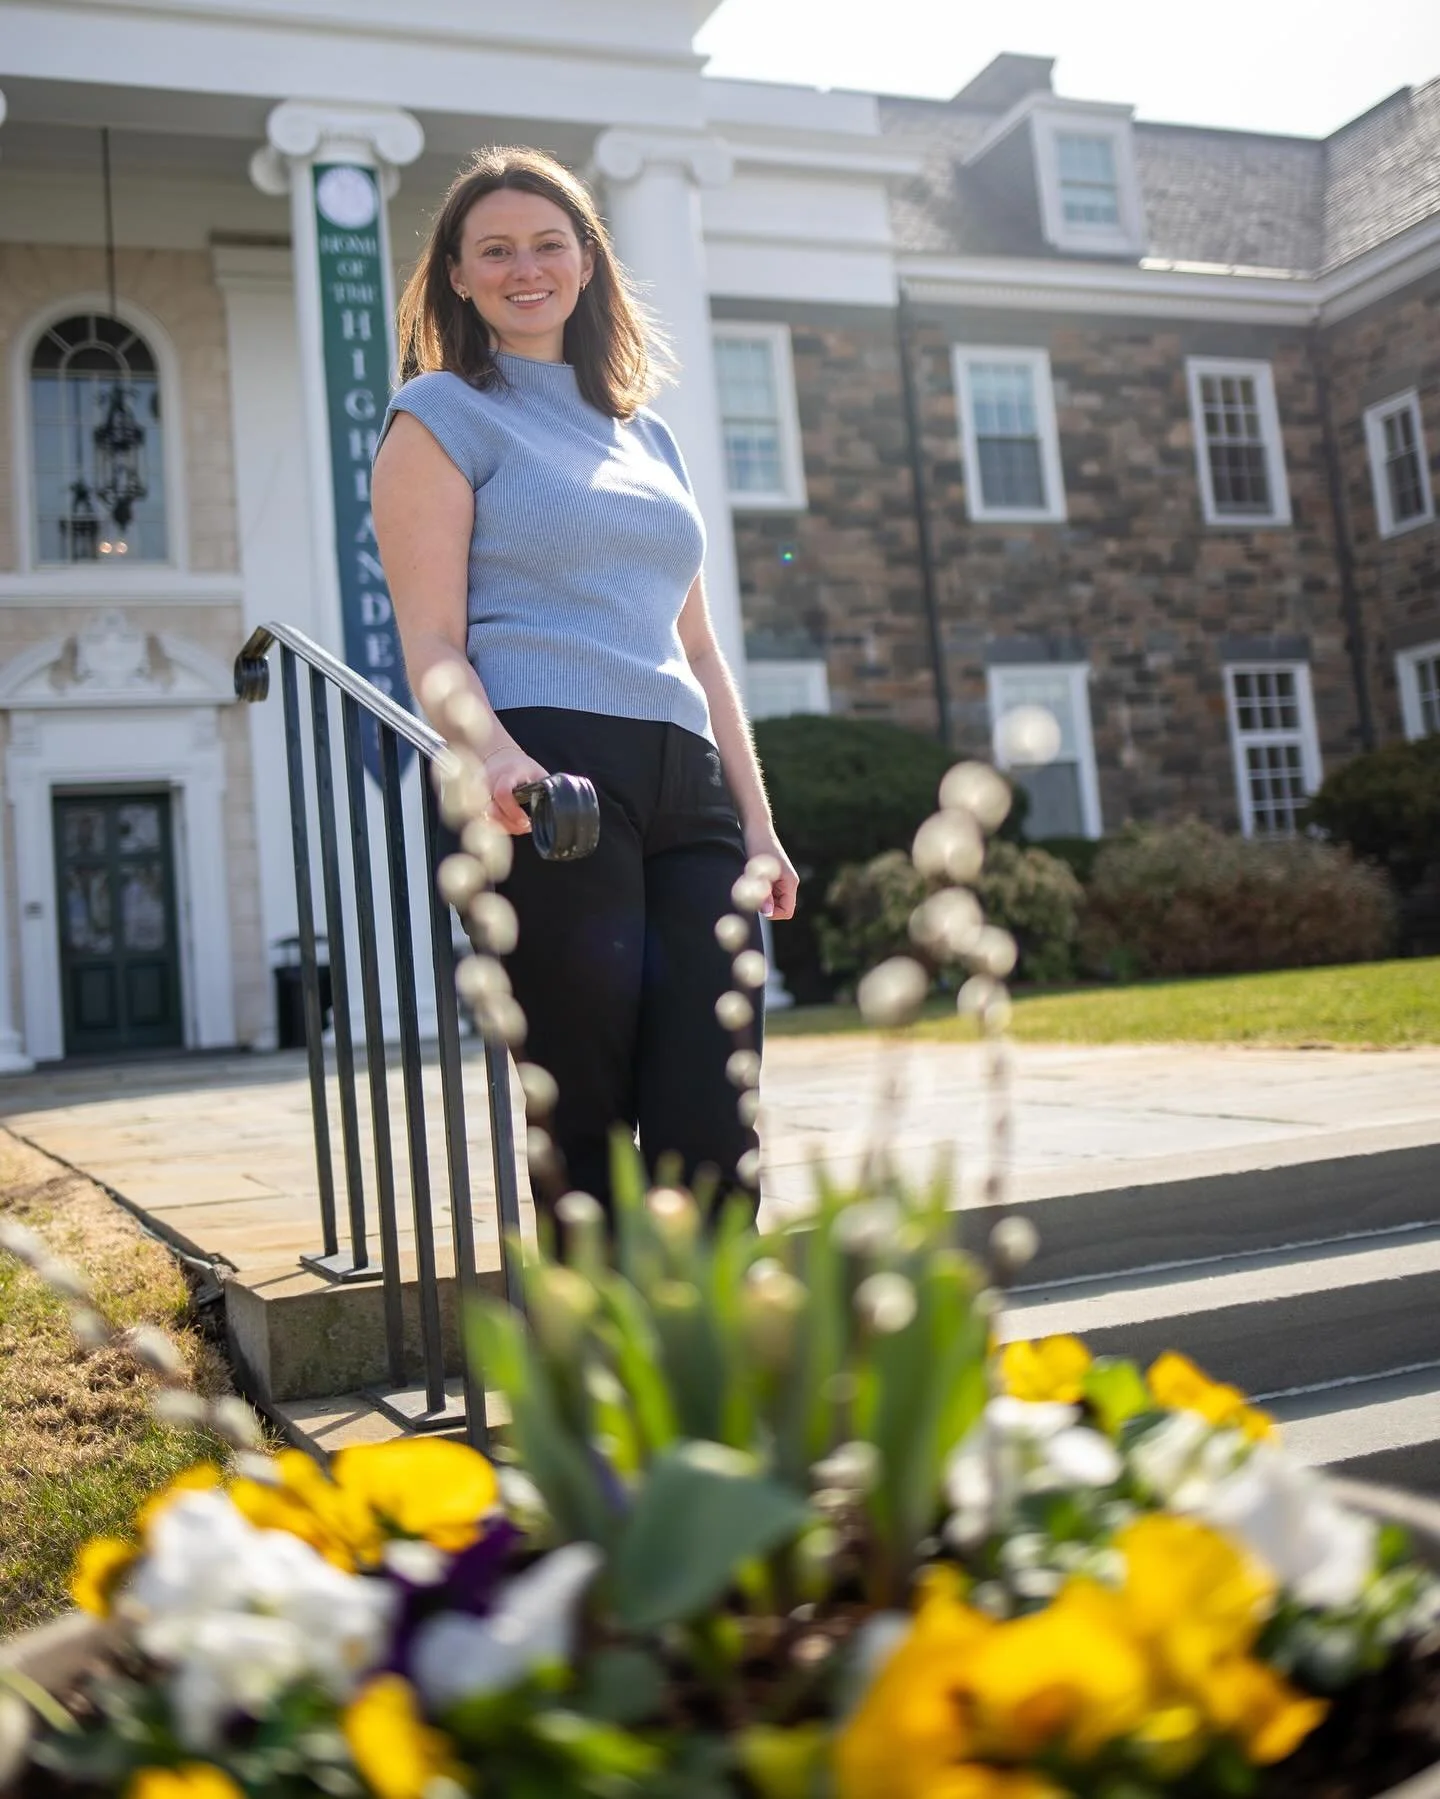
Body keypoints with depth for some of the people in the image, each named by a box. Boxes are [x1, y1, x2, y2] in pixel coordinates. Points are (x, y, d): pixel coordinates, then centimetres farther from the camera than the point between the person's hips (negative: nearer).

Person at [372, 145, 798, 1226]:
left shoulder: (648, 434, 26)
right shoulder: (442, 414, 9)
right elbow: (432, 640, -3)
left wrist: (757, 821, 14)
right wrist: (496, 755, -24)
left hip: (686, 785, 5)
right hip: (546, 782, -5)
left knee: (717, 1133, -2)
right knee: (590, 1120, -6)